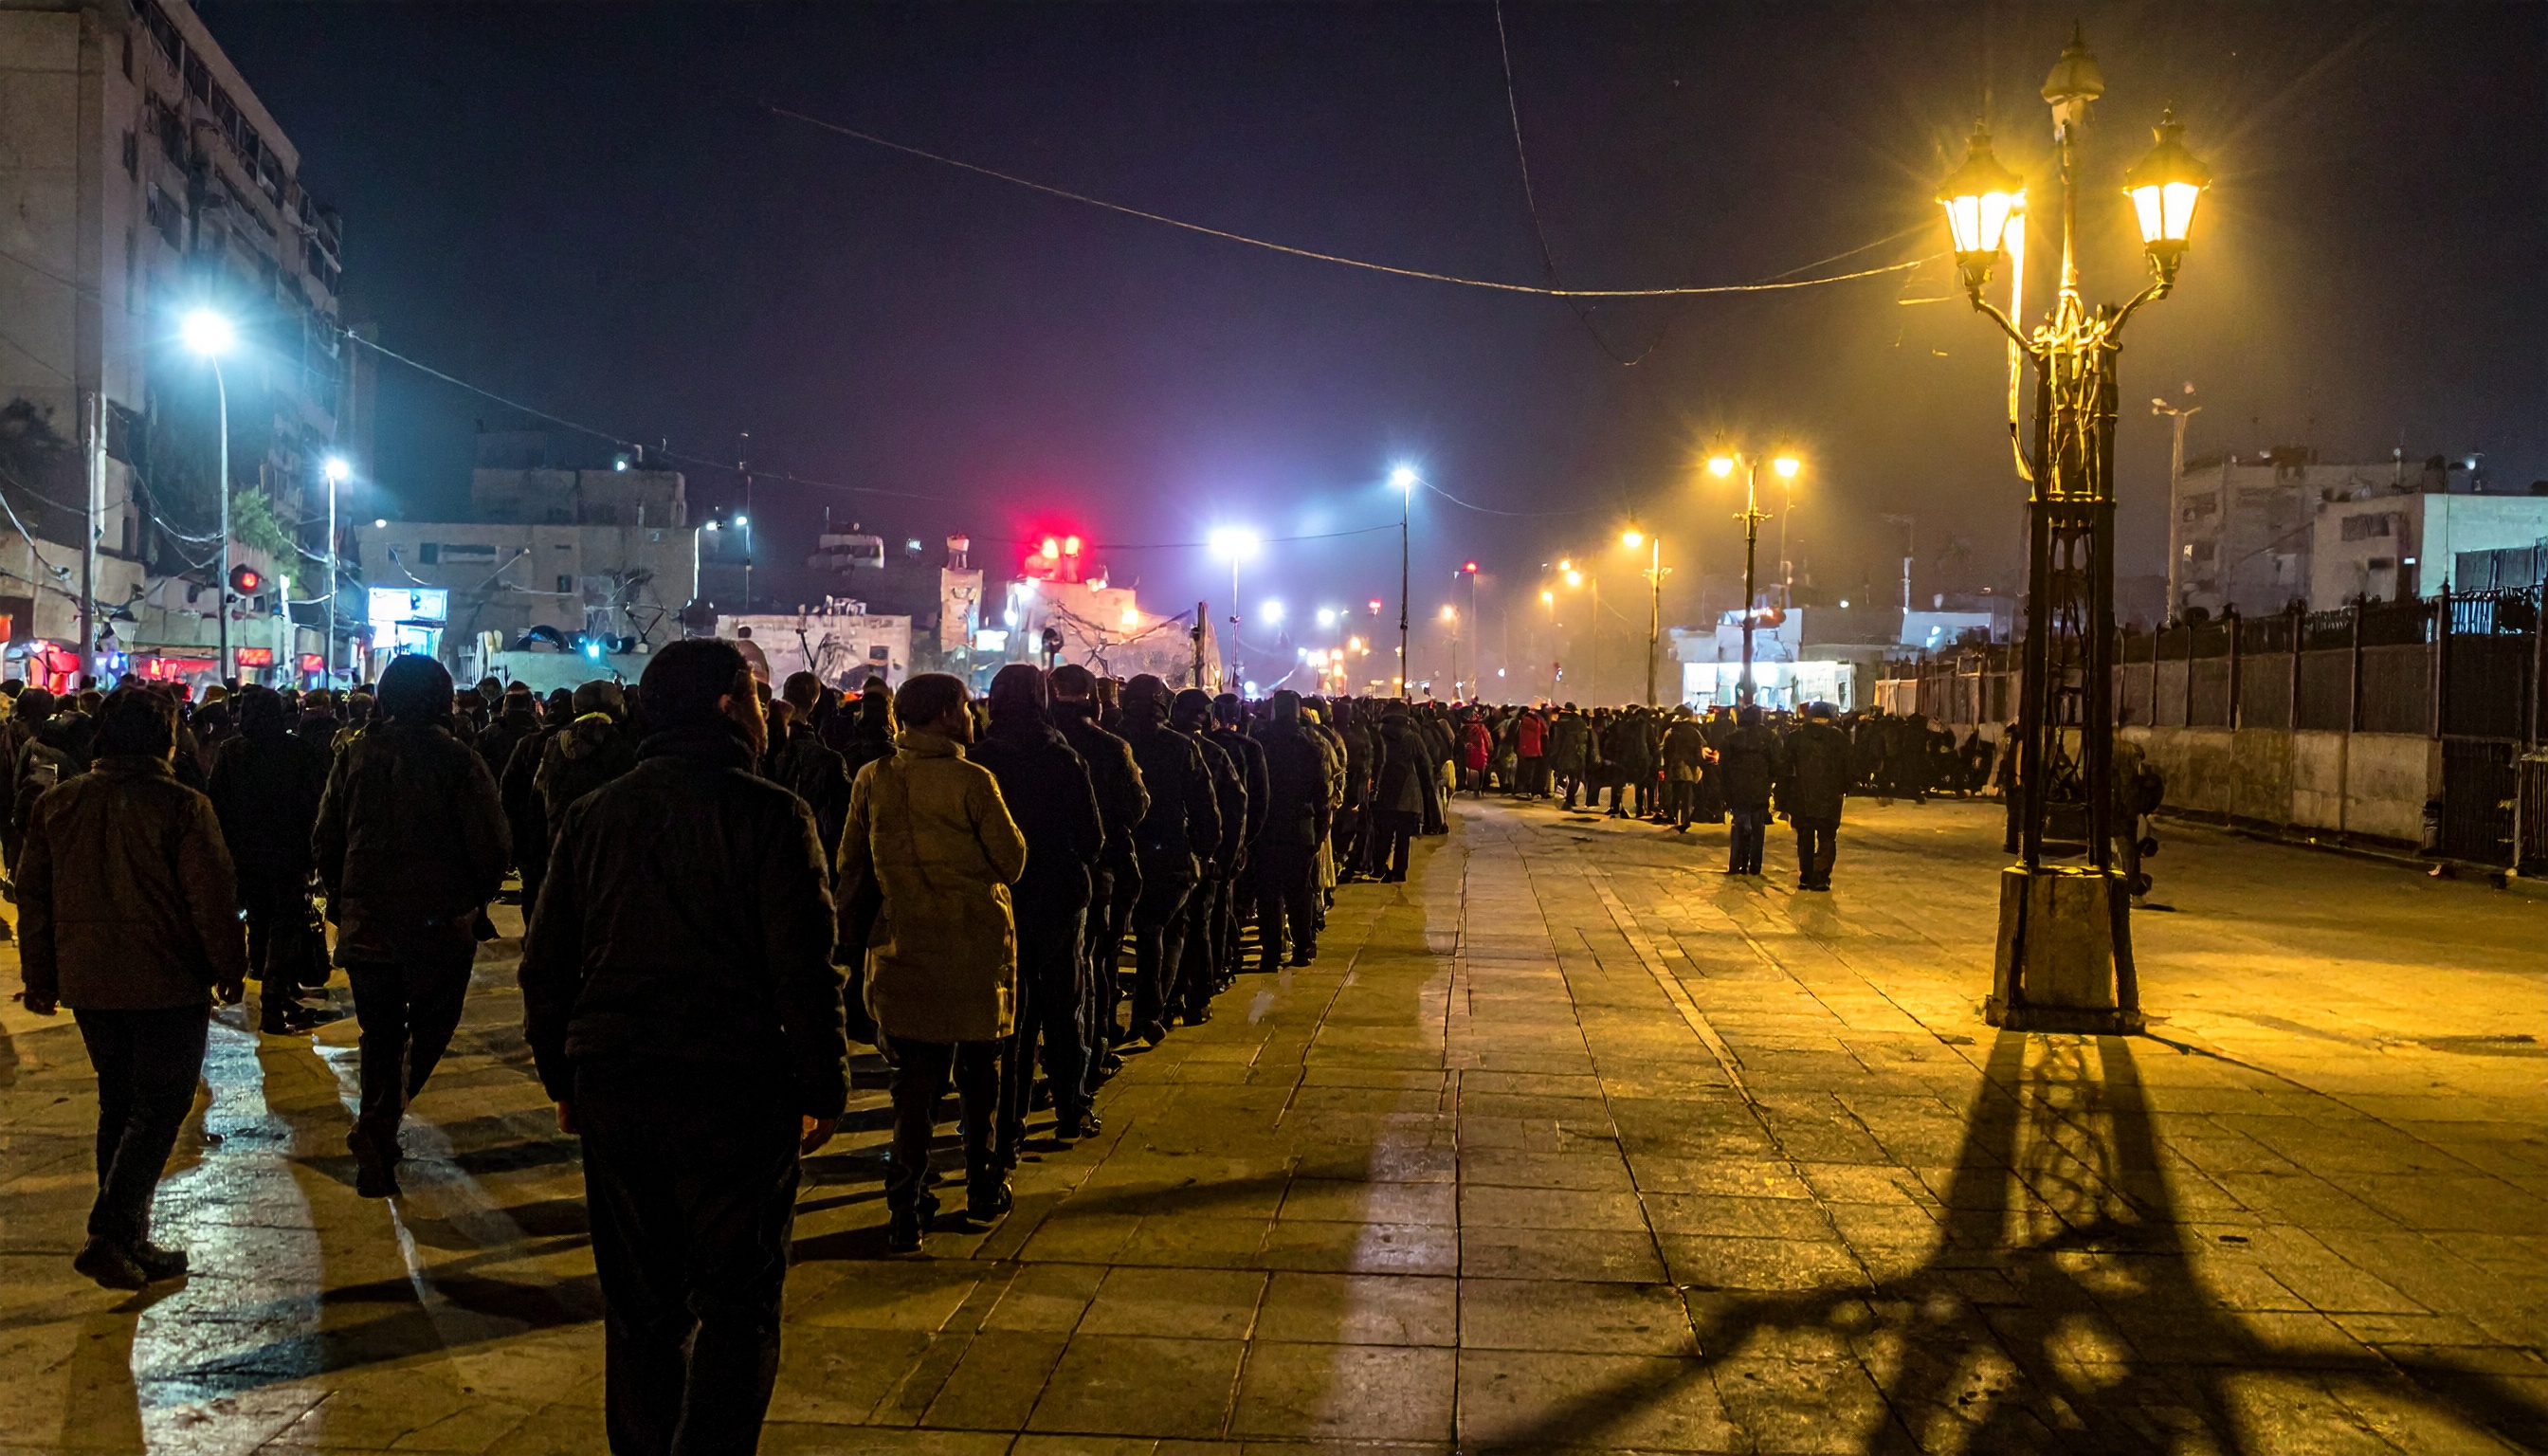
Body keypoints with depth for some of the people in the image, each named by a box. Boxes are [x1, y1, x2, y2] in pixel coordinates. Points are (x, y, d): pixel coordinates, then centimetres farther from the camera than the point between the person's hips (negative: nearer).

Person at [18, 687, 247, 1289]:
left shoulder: (57, 804, 5)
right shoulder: (182, 807, -13)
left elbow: (33, 897, 10)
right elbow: (213, 898, -13)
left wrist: (41, 979, 18)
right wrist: (230, 969, 0)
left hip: (88, 984, 6)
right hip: (166, 985, -6)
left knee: (119, 1105, 18)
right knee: (159, 1108, 2)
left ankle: (129, 1243, 22)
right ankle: (109, 1236, -10)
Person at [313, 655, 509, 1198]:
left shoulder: (354, 755, 3)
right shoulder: (458, 760, -11)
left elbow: (326, 841, 8)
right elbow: (493, 846, -14)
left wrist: (342, 899, 20)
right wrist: (474, 899, 4)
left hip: (364, 923, 4)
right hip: (439, 924, -4)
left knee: (380, 1035, 15)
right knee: (430, 1027, 12)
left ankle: (376, 1158, 16)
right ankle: (379, 1124, -8)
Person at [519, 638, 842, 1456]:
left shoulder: (591, 816, 8)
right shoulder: (770, 816, -9)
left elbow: (546, 966, 11)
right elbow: (805, 972, -12)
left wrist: (563, 1079, 18)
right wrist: (823, 1091, -5)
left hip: (611, 1087, 5)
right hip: (733, 1090, -5)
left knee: (639, 1308, 15)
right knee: (738, 1305, 4)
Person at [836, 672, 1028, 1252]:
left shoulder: (872, 779, -1)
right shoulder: (972, 781, -13)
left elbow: (850, 863, 6)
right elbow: (1013, 861, -8)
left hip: (904, 944, 3)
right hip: (975, 943, -2)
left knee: (916, 1077, 8)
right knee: (979, 1072, 15)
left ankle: (907, 1208, 2)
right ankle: (982, 1188, 27)